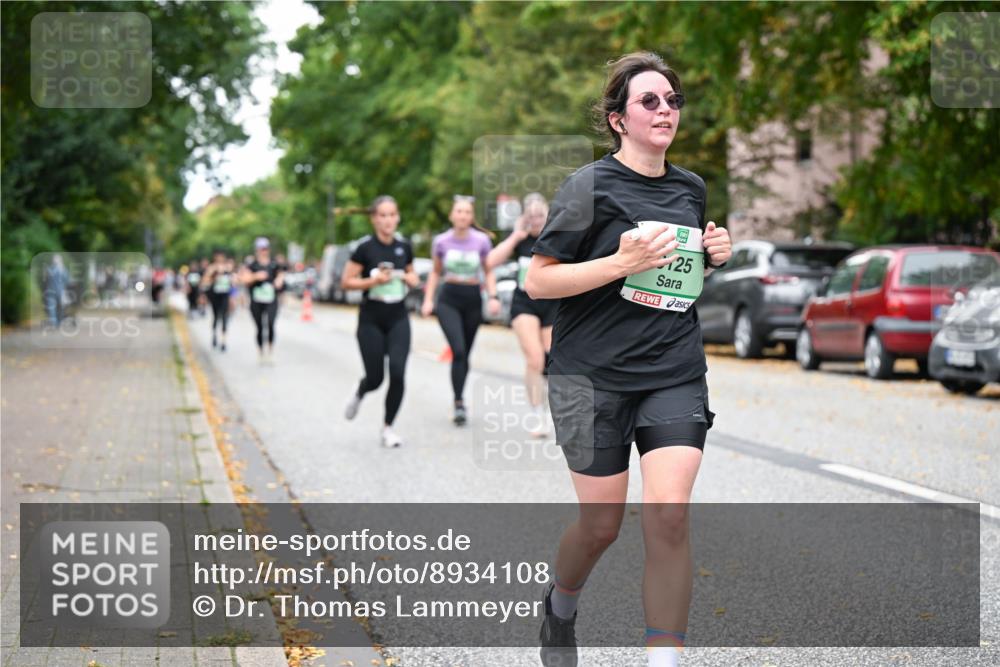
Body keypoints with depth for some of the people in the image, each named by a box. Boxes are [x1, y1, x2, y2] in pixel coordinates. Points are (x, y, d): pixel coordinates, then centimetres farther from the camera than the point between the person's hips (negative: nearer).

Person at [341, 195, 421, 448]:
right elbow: (346, 282, -7)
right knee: (375, 378, 2)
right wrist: (374, 280, -21)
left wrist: (412, 279, -4)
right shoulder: (365, 247, -10)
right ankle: (358, 394, 40)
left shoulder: (404, 246, 2)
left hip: (398, 318, 3)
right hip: (371, 320, -3)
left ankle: (388, 428, 4)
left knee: (398, 373, -12)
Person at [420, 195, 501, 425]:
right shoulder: (441, 241, 0)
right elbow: (435, 272, 12)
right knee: (458, 350, -17)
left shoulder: (482, 241, -3)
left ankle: (459, 400, 24)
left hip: (473, 299, 1)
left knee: (465, 354, 7)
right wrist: (428, 300, 4)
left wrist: (493, 297, -6)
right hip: (449, 299, -1)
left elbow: (488, 272, 8)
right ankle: (459, 403, -17)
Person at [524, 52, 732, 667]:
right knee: (601, 525, 4)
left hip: (676, 372, 4)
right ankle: (561, 606, 38)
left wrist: (713, 258, 5)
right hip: (595, 374, -4)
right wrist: (621, 263, -20)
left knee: (668, 515, -12)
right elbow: (537, 281, -10)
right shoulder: (591, 186, -7)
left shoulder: (692, 188, 11)